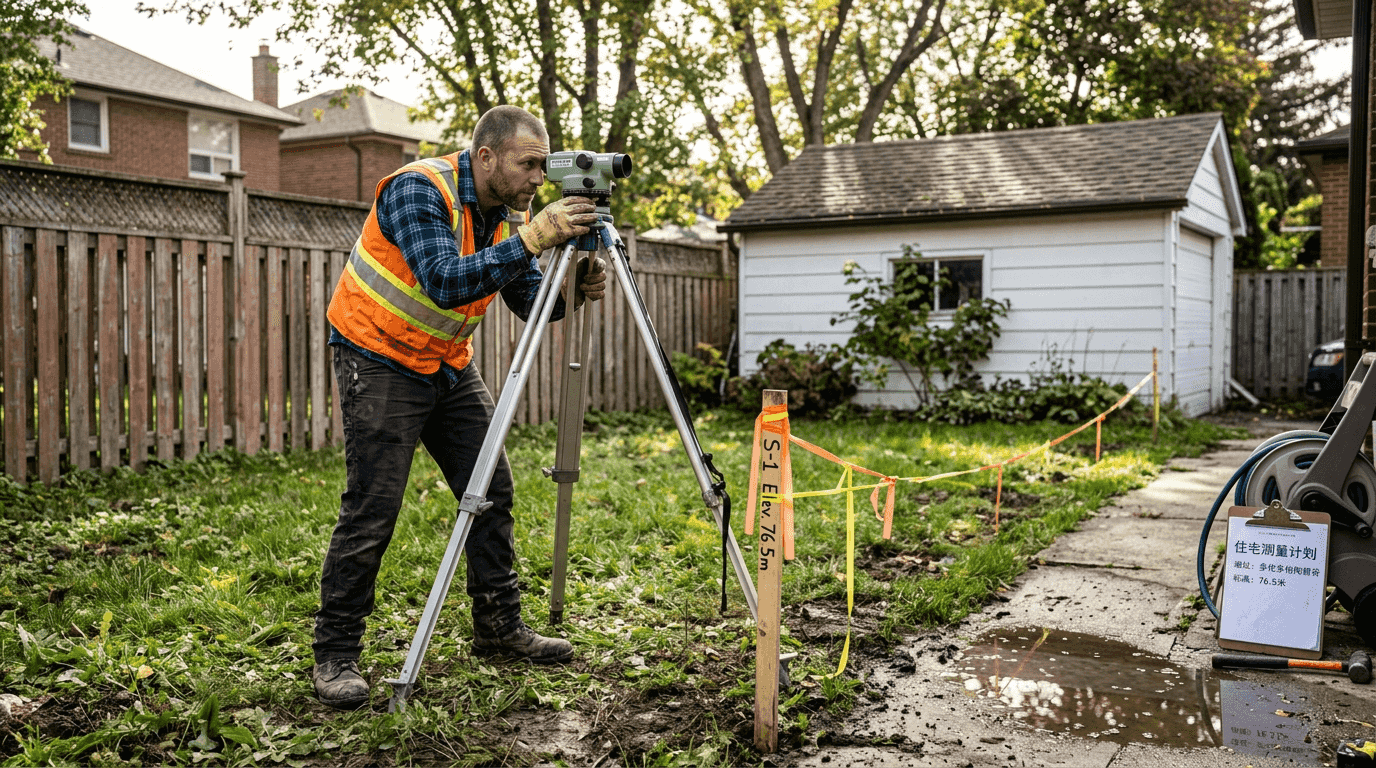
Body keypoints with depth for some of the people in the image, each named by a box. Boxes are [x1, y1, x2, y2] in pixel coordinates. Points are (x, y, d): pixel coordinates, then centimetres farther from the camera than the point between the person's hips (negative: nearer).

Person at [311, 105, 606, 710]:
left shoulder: (511, 210, -1)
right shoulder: (417, 190, -23)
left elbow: (528, 300, 0)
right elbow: (445, 282, -37)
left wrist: (573, 290, -20)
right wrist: (531, 239, -41)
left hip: (450, 364, 8)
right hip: (381, 358, -7)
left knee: (491, 489, 7)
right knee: (371, 507, -11)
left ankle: (500, 625, 20)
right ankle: (335, 655, 1)